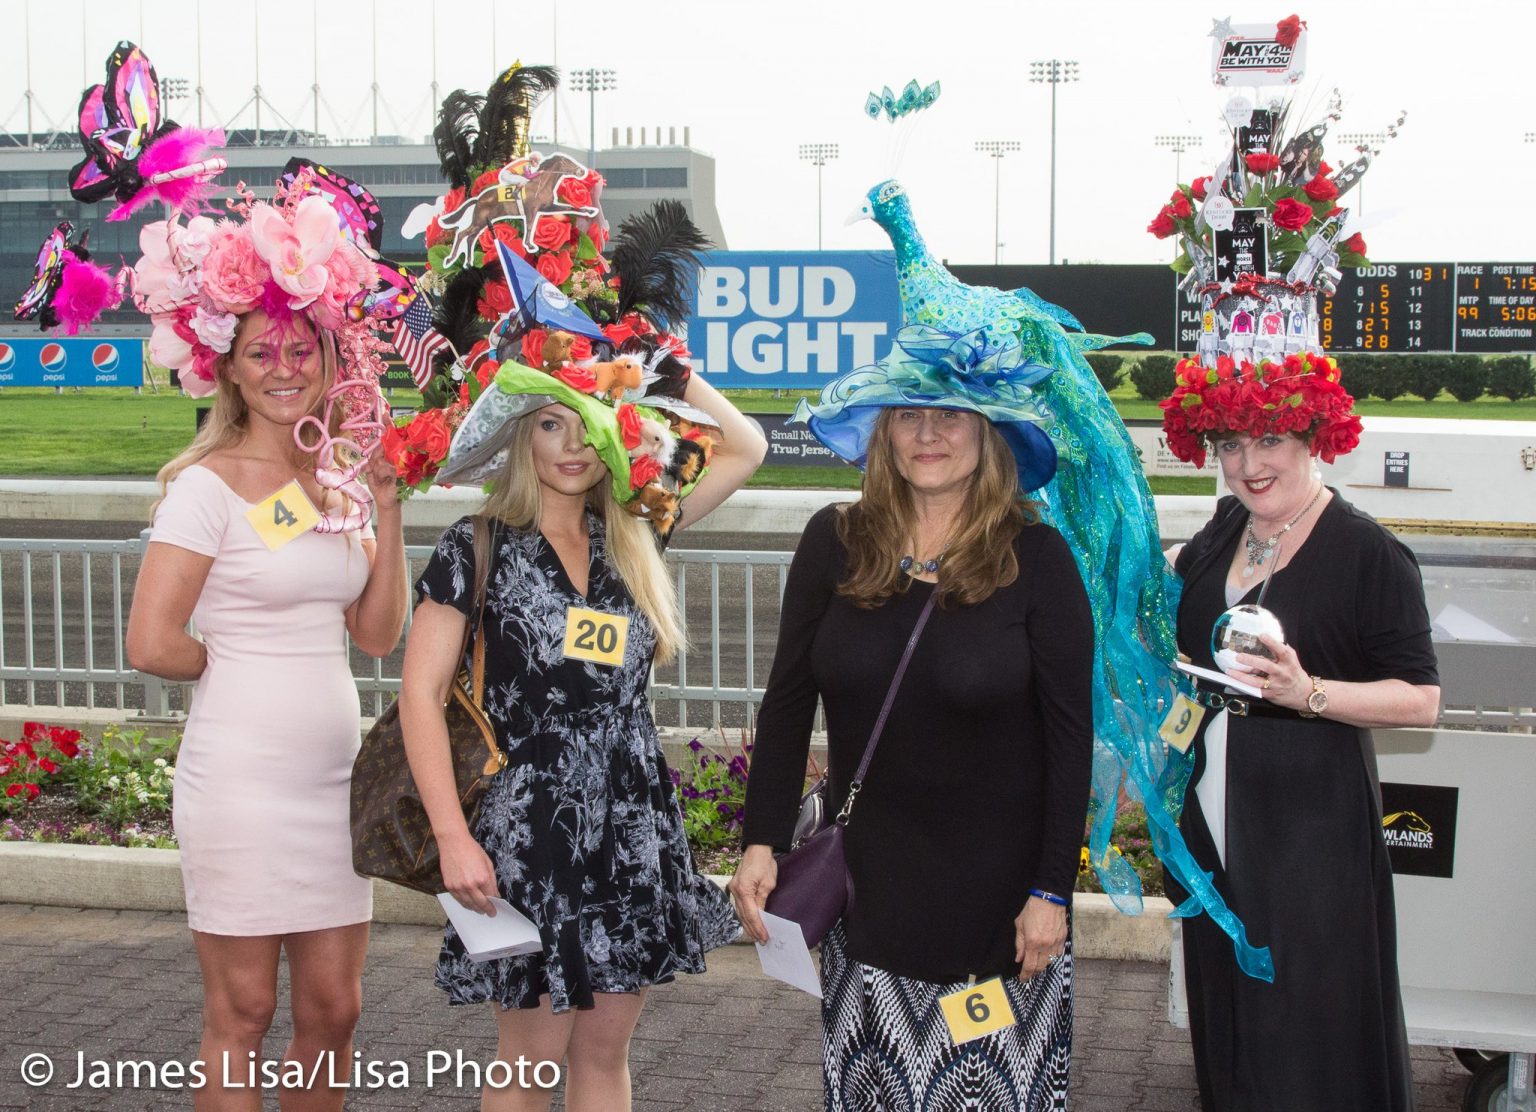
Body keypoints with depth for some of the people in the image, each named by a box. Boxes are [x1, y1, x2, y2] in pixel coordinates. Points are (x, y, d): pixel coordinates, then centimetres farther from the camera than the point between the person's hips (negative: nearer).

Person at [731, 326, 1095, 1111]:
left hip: (996, 890, -2)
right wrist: (761, 843, -2)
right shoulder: (835, 544, 0)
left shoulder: (1035, 558, -8)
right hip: (866, 881, 3)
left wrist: (1051, 893, -9)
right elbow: (786, 704, 5)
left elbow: (1070, 737, -7)